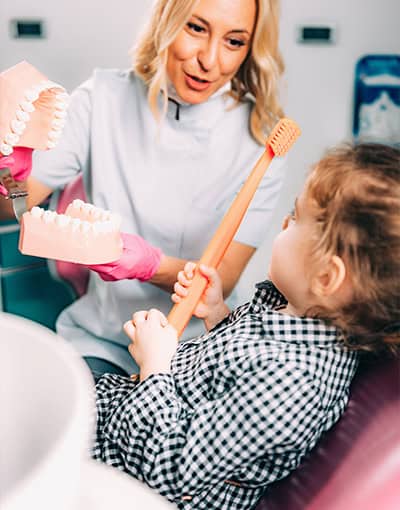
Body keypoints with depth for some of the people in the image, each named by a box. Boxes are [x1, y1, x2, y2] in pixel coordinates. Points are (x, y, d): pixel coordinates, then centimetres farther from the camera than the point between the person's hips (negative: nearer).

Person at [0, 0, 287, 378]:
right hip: (99, 340, 1)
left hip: (196, 349, -1)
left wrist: (152, 265, -29)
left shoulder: (259, 136, -8)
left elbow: (222, 282, -10)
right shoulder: (103, 99, -3)